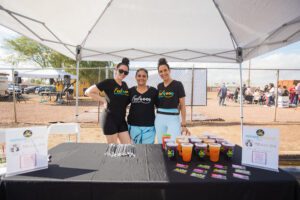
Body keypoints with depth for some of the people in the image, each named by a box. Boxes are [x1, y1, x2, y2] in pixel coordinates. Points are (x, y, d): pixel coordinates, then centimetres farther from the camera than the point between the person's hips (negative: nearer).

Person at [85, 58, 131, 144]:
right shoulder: (108, 82, -9)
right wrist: (103, 100, -8)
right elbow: (88, 92, -8)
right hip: (110, 120, -6)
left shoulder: (125, 85, 10)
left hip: (121, 120, 7)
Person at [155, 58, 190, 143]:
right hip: (159, 119, 5)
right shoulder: (159, 86, 9)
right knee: (161, 144, 9)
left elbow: (182, 105, -5)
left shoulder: (178, 84, -5)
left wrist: (184, 124, -8)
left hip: (173, 118, -4)